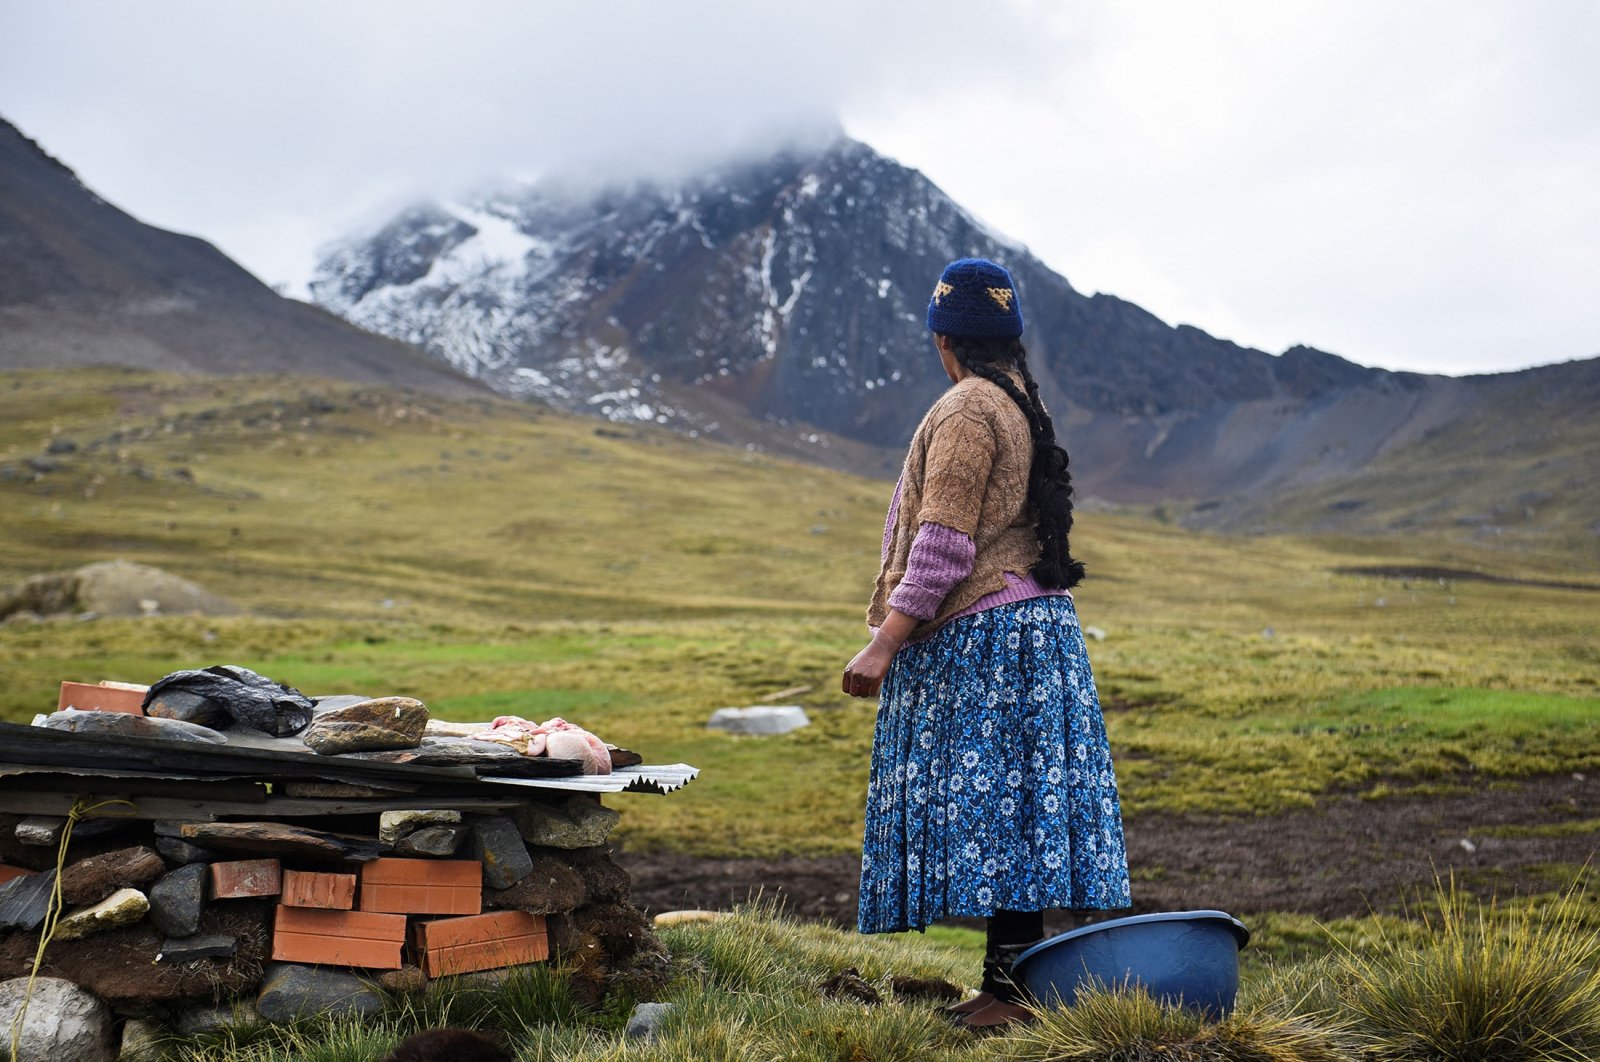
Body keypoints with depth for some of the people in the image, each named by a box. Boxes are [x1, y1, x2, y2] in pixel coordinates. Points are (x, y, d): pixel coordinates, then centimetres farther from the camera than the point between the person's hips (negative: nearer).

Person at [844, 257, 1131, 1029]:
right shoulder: (1022, 405, 17)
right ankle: (1011, 977, 12)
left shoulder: (967, 409, -12)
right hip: (1034, 620, 10)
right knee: (1018, 809, 8)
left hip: (978, 641, -10)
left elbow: (944, 544, -19)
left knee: (993, 808, -9)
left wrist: (885, 642, -19)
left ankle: (1010, 985, -8)